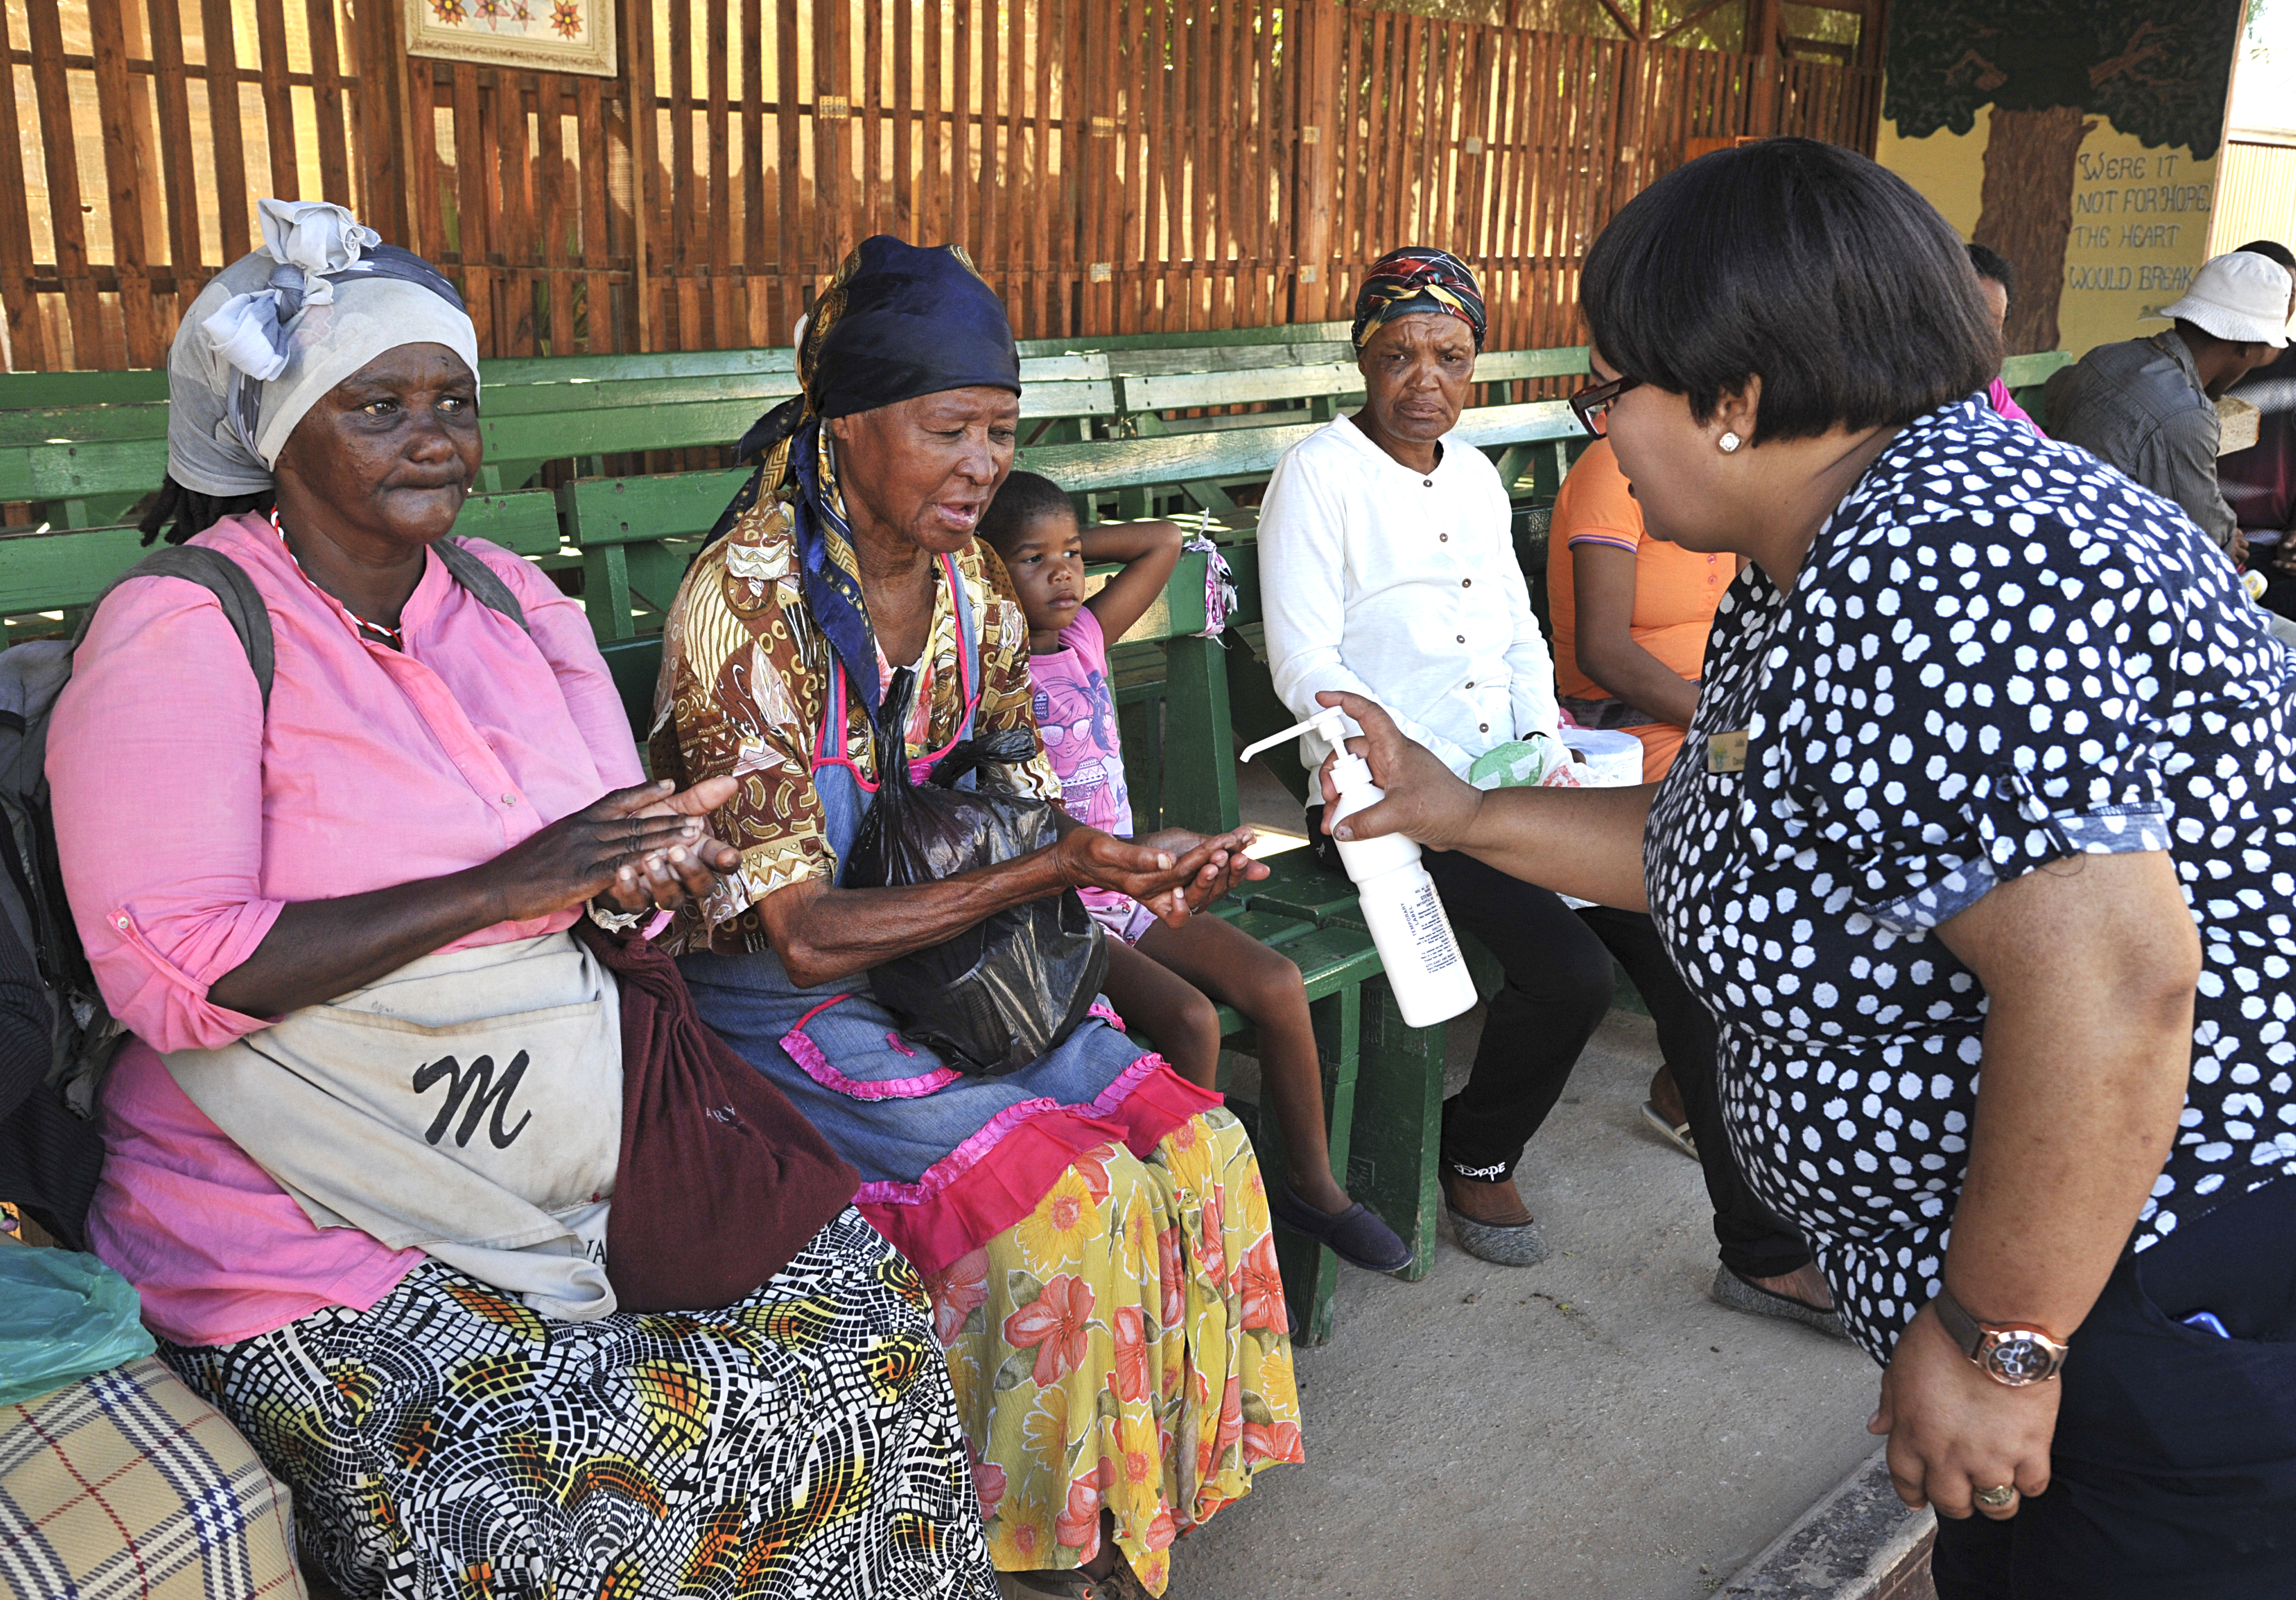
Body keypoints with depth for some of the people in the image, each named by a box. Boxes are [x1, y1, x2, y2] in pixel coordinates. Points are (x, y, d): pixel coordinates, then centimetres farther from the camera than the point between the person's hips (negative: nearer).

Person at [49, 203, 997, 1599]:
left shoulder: (506, 596, 9)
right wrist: (505, 885, -22)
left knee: (868, 1320, -7)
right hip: (318, 1226, -5)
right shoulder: (182, 632, -10)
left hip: (577, 1142, 6)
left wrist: (655, 867, -12)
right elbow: (169, 980, -19)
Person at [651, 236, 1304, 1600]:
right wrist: (1058, 868, -31)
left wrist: (1139, 869, -13)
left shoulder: (978, 589, 0)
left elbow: (1018, 812, 9)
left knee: (1201, 1147, -10)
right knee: (1075, 1196, -22)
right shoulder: (745, 601, -21)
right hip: (783, 1007, -6)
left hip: (959, 965, 6)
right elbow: (802, 934, -24)